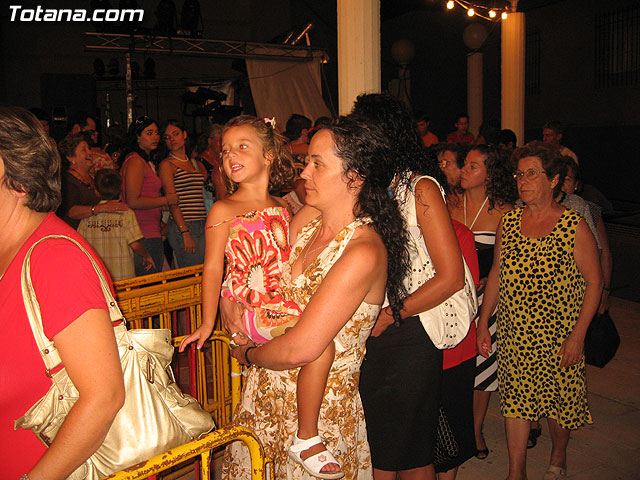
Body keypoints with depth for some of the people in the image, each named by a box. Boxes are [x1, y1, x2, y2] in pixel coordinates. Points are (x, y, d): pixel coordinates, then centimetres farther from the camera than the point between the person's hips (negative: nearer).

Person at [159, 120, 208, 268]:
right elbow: (172, 202, -9)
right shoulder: (167, 164, 0)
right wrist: (185, 233, -16)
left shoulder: (196, 163, 18)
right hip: (183, 227, -6)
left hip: (203, 226, 6)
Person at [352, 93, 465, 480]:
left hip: (407, 334, -5)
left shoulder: (421, 187, -11)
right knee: (375, 447, 16)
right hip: (369, 331, 6)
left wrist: (391, 316, -13)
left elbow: (452, 277, -16)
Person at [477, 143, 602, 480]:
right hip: (513, 334, 3)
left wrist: (577, 335, -11)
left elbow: (594, 282, -7)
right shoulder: (508, 222, 2)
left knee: (559, 401, 12)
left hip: (558, 337, -3)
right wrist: (483, 323, 6)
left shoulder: (574, 227, -10)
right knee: (515, 399, 7)